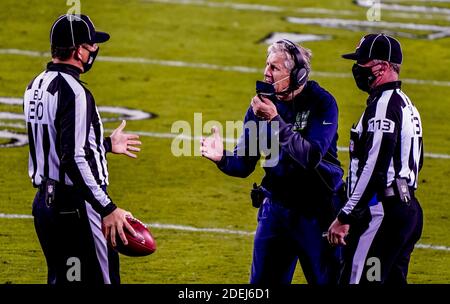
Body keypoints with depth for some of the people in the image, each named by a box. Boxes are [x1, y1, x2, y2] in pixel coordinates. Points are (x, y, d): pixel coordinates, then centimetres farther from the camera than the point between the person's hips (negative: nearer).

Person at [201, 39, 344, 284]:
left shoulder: (321, 103, -14)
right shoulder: (262, 104, -1)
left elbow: (311, 156, -27)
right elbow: (244, 165, 1)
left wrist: (275, 121, -32)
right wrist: (223, 158, -21)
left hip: (317, 209, -5)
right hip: (275, 206, 5)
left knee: (327, 280, 3)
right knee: (264, 282, 11)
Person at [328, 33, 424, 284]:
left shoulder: (384, 105, -13)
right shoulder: (406, 104, 18)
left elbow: (374, 168, -21)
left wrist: (345, 217, -20)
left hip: (382, 212, -10)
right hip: (409, 208, 10)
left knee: (357, 279, -12)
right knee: (393, 280, 12)